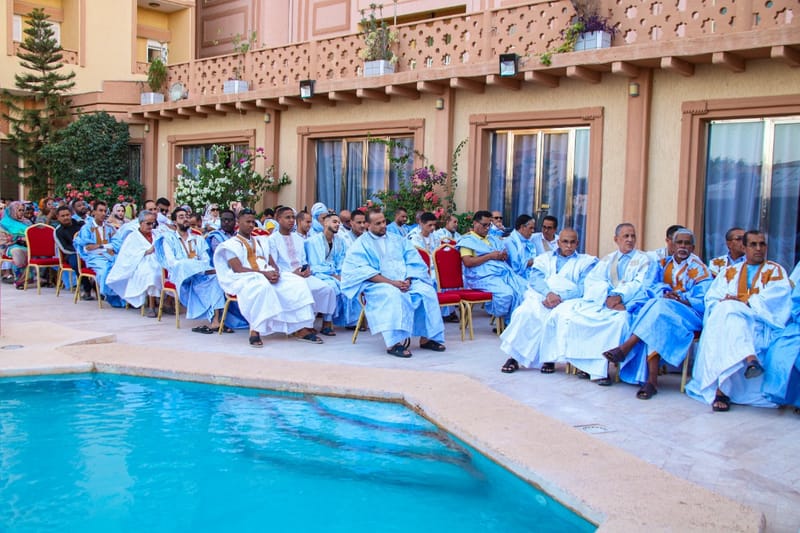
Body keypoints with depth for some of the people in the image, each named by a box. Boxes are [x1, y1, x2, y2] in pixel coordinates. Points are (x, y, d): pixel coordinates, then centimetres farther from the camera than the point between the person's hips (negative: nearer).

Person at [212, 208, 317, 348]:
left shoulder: (261, 242, 27)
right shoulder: (231, 244, 7)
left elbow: (273, 264, 18)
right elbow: (237, 269, -8)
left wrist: (275, 273, -8)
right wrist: (263, 273, -20)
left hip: (268, 277, 6)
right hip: (245, 279, -6)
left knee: (297, 283, -18)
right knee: (262, 286, -42)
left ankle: (303, 327, -22)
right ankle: (255, 332, -39)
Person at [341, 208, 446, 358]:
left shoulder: (398, 240, 20)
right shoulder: (361, 244, 5)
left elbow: (414, 261, 10)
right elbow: (361, 270, -10)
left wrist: (408, 280, -12)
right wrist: (391, 282, -19)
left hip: (405, 282, 5)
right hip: (377, 284, -4)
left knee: (427, 291, -22)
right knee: (394, 295, -37)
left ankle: (426, 338, -17)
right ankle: (394, 343, -40)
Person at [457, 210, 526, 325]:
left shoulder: (493, 239, 26)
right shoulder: (467, 240, 3)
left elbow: (506, 256, 26)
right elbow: (468, 262, -11)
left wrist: (503, 255, 0)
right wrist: (490, 256, -10)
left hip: (504, 272, 7)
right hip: (484, 276, -7)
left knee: (525, 288, -18)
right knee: (506, 293, -33)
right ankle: (508, 323, -11)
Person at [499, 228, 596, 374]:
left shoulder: (586, 262, 17)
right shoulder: (544, 258, 23)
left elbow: (583, 288, 1)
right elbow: (534, 279, 5)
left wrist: (560, 297, -16)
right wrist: (548, 294, -16)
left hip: (568, 301, -2)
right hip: (541, 297, 2)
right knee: (524, 312, -30)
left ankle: (549, 358, -26)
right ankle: (514, 356, -26)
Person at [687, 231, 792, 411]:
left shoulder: (775, 271, 18)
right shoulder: (729, 272, 26)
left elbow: (776, 296, -4)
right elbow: (712, 297, 11)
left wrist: (744, 301, -15)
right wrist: (723, 305, -13)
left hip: (760, 323, -2)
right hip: (724, 319, 3)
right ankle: (748, 358, -58)